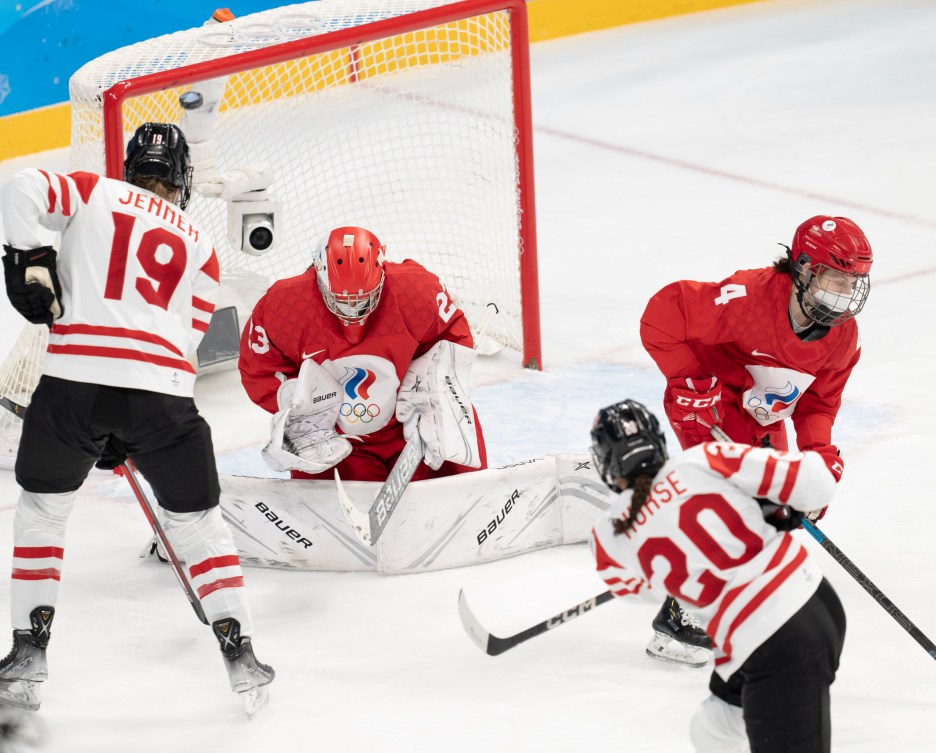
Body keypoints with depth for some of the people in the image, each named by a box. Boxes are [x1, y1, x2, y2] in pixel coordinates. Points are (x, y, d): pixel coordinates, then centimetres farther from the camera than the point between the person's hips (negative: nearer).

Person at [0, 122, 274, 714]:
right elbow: (187, 338, 16)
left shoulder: (95, 193, 16)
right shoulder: (200, 247, 23)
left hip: (74, 375, -1)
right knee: (197, 520, 17)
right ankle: (240, 655, 13)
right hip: (162, 391, 1)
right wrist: (127, 434, 17)